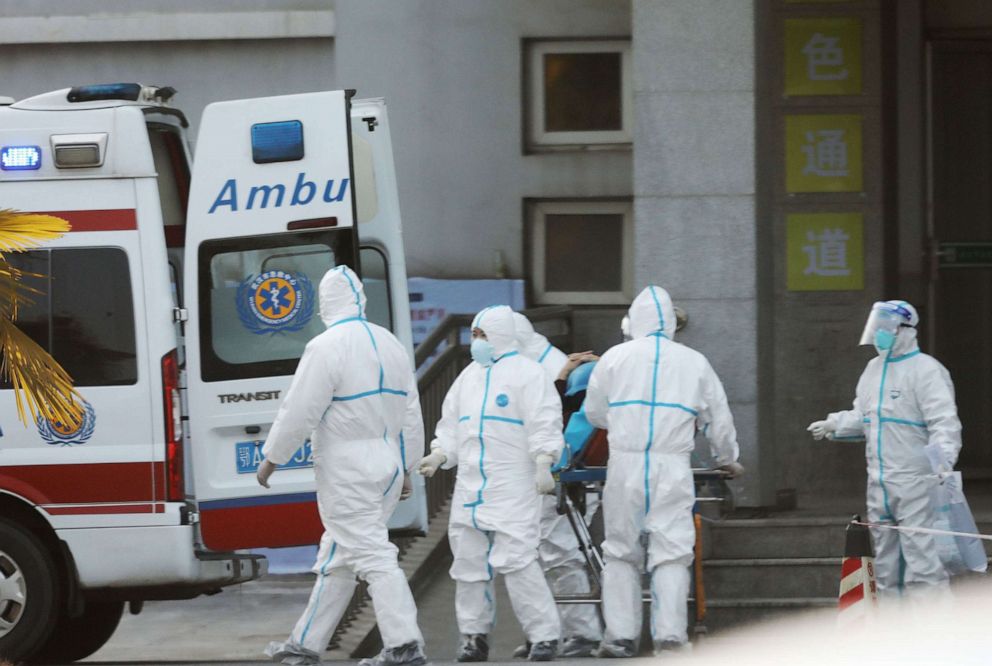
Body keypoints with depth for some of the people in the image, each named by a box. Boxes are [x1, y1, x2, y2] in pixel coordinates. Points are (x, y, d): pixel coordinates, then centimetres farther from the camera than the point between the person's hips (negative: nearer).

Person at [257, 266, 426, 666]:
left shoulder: (326, 347, -15)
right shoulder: (390, 345, 10)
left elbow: (299, 411, -15)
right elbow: (411, 412, 15)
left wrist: (271, 458, -2)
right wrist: (406, 467, 22)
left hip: (347, 470, -8)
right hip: (387, 464, 8)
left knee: (371, 554, -8)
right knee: (337, 558, 14)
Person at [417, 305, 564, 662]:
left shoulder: (526, 373, -4)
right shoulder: (469, 376, 18)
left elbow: (544, 423, -11)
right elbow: (451, 423, 22)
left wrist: (543, 464, -21)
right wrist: (438, 455, 7)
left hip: (512, 487, -7)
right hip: (470, 485, 7)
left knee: (517, 560, -14)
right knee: (468, 561, 8)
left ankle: (544, 635, -10)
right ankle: (474, 635, 18)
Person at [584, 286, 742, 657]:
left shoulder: (615, 357, 6)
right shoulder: (695, 363, 9)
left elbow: (594, 413, 16)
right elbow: (719, 419, 18)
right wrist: (727, 459, 36)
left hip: (625, 463, 0)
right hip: (672, 467, 0)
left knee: (621, 552, 10)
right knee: (672, 554, -1)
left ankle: (621, 636, 8)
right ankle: (670, 636, -9)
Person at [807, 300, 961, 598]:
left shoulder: (925, 370, -10)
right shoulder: (874, 369, 16)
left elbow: (944, 421, -18)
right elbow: (862, 417, 26)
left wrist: (943, 458, -32)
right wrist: (832, 425, 10)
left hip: (914, 480, -9)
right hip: (879, 481, 9)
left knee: (919, 551, -13)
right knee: (885, 557, 15)